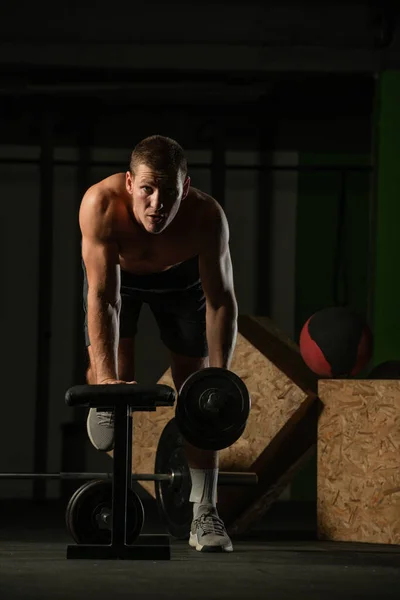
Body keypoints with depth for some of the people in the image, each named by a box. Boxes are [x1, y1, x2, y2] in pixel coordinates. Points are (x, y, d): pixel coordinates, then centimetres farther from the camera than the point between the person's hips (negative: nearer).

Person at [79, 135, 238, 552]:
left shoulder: (207, 217, -39)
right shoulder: (101, 205, -42)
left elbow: (220, 301, -30)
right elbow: (103, 296, -40)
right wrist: (107, 378, -48)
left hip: (180, 274, 0)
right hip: (115, 270, 0)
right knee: (105, 377, -15)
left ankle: (204, 513, -2)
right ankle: (105, 402, 23)